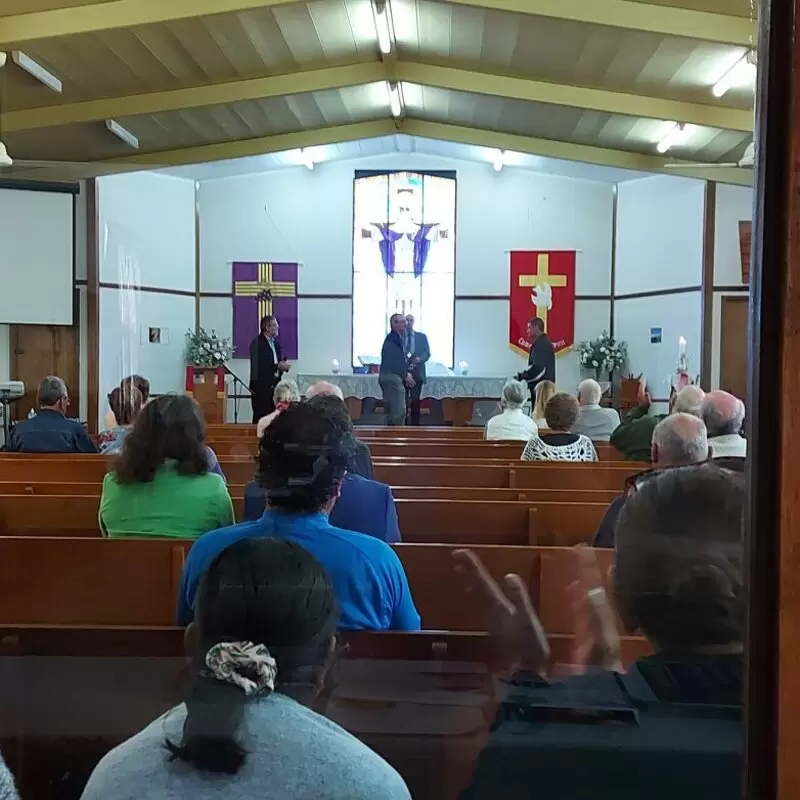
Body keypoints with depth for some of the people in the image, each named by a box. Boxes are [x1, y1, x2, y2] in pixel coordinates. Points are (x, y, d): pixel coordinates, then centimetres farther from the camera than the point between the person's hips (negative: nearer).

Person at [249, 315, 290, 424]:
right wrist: (277, 366, -20)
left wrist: (283, 365, -1)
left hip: (274, 385, 7)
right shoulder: (256, 344, -9)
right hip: (262, 387, -7)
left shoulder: (275, 342, 15)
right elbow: (258, 367, -18)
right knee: (261, 418, -6)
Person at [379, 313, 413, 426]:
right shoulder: (392, 338, -14)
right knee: (399, 411, -11)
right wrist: (405, 375, -11)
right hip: (392, 377, -11)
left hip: (392, 377, 11)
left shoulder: (398, 337, 17)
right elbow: (394, 361, -20)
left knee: (392, 411, 14)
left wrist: (405, 373, 9)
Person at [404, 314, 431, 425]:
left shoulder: (422, 337, 11)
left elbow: (427, 353, 5)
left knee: (415, 401, 0)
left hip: (417, 373, 0)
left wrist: (420, 359, -15)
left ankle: (415, 426, 3)